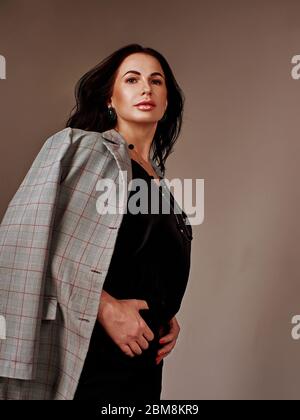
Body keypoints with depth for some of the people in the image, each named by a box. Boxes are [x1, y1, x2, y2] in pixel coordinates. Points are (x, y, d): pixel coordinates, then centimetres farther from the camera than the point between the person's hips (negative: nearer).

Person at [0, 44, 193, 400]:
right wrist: (106, 308, -21)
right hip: (86, 355, -7)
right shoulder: (80, 147, -4)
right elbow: (33, 236, -18)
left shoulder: (160, 182, 17)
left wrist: (168, 317, 7)